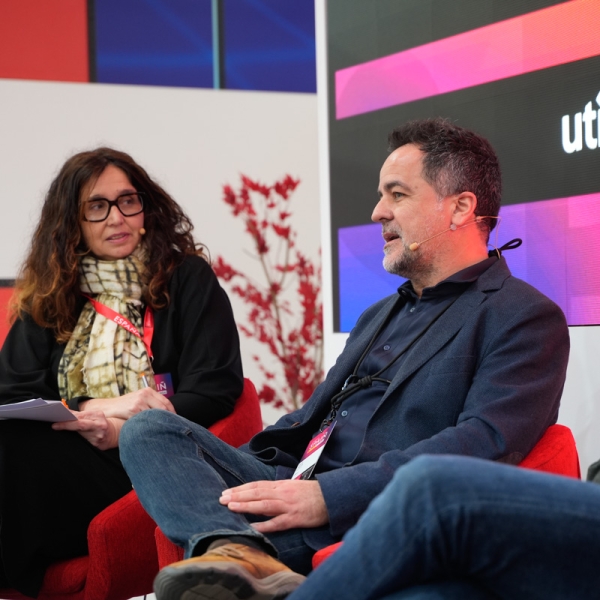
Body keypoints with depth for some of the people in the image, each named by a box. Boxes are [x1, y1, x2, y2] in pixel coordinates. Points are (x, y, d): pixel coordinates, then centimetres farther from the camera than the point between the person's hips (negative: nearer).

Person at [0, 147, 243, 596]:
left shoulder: (188, 280, 12)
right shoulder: (50, 298, 22)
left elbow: (216, 389, 2)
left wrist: (122, 430, -13)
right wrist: (96, 407, -8)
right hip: (61, 456, 3)